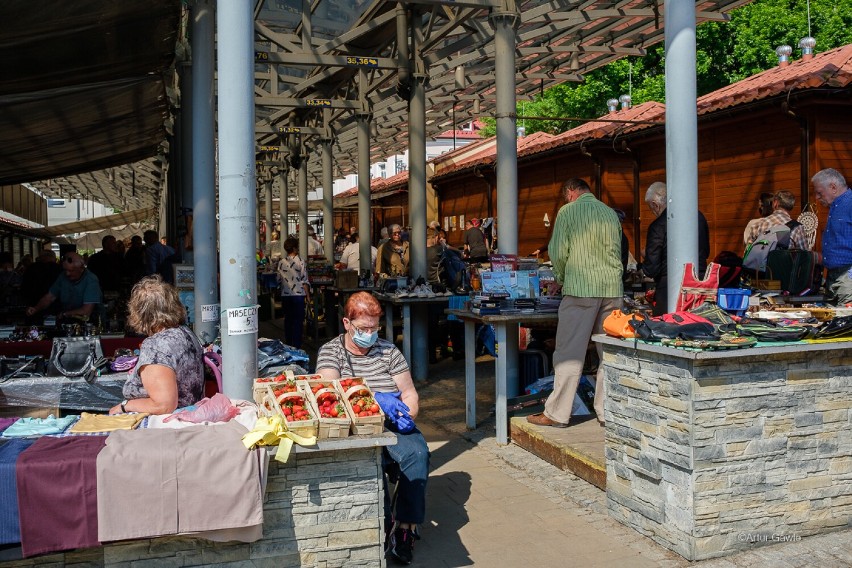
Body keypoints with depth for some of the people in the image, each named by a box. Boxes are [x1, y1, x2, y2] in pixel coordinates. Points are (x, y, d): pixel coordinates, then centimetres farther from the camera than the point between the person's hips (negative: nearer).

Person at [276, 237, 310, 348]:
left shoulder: (281, 263, 2)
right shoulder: (300, 262, -8)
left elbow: (279, 280, 7)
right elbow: (304, 281, -8)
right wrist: (308, 295, -2)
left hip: (285, 295, 4)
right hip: (298, 294, -4)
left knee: (288, 320, 12)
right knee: (298, 321, 1)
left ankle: (288, 345, 18)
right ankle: (296, 346, 1)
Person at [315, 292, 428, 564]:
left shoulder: (388, 350, 14)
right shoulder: (330, 351, 6)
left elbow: (410, 394, 12)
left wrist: (406, 416, -10)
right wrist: (377, 400, -20)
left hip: (392, 424, 3)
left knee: (418, 453, -27)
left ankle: (405, 527, -19)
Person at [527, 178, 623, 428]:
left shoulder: (568, 211, -1)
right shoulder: (611, 213, 14)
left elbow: (558, 252, -5)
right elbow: (618, 253, 18)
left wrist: (561, 278, 11)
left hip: (581, 288, -5)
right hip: (612, 288, 5)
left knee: (570, 352, -1)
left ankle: (557, 413, 4)